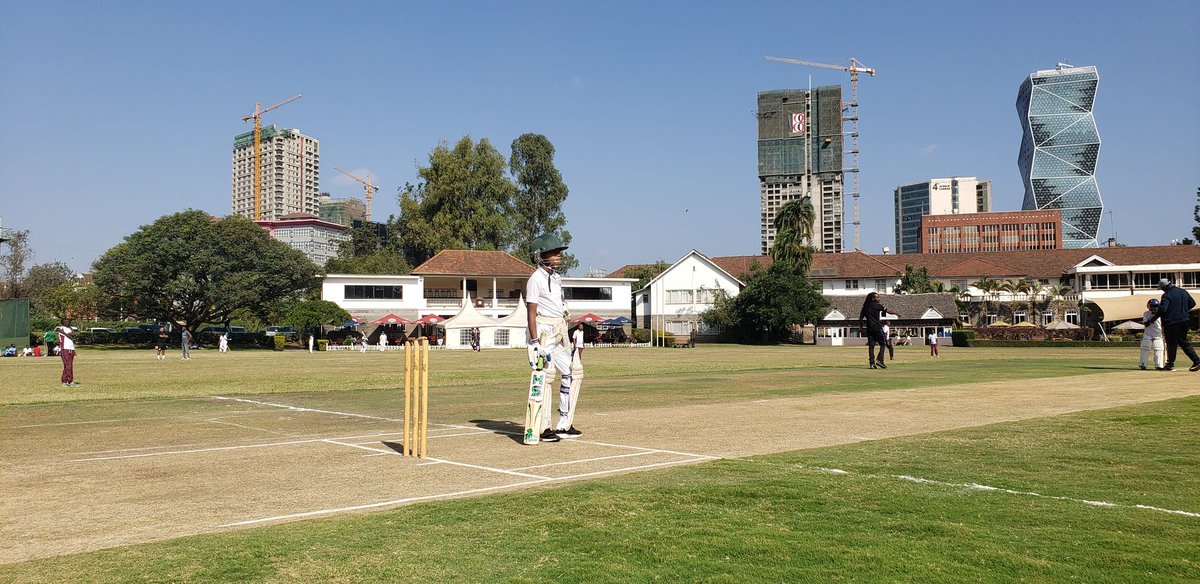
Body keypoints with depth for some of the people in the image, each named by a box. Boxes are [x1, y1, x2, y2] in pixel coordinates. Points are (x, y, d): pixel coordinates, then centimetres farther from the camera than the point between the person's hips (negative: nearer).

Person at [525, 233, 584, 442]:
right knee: (546, 375, -9)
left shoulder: (556, 277, 15)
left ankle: (564, 425, 13)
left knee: (573, 371, 7)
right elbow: (531, 313, -15)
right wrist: (534, 342, -20)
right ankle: (543, 428, -2)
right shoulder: (536, 279, -11)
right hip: (544, 330, -9)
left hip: (560, 329, 9)